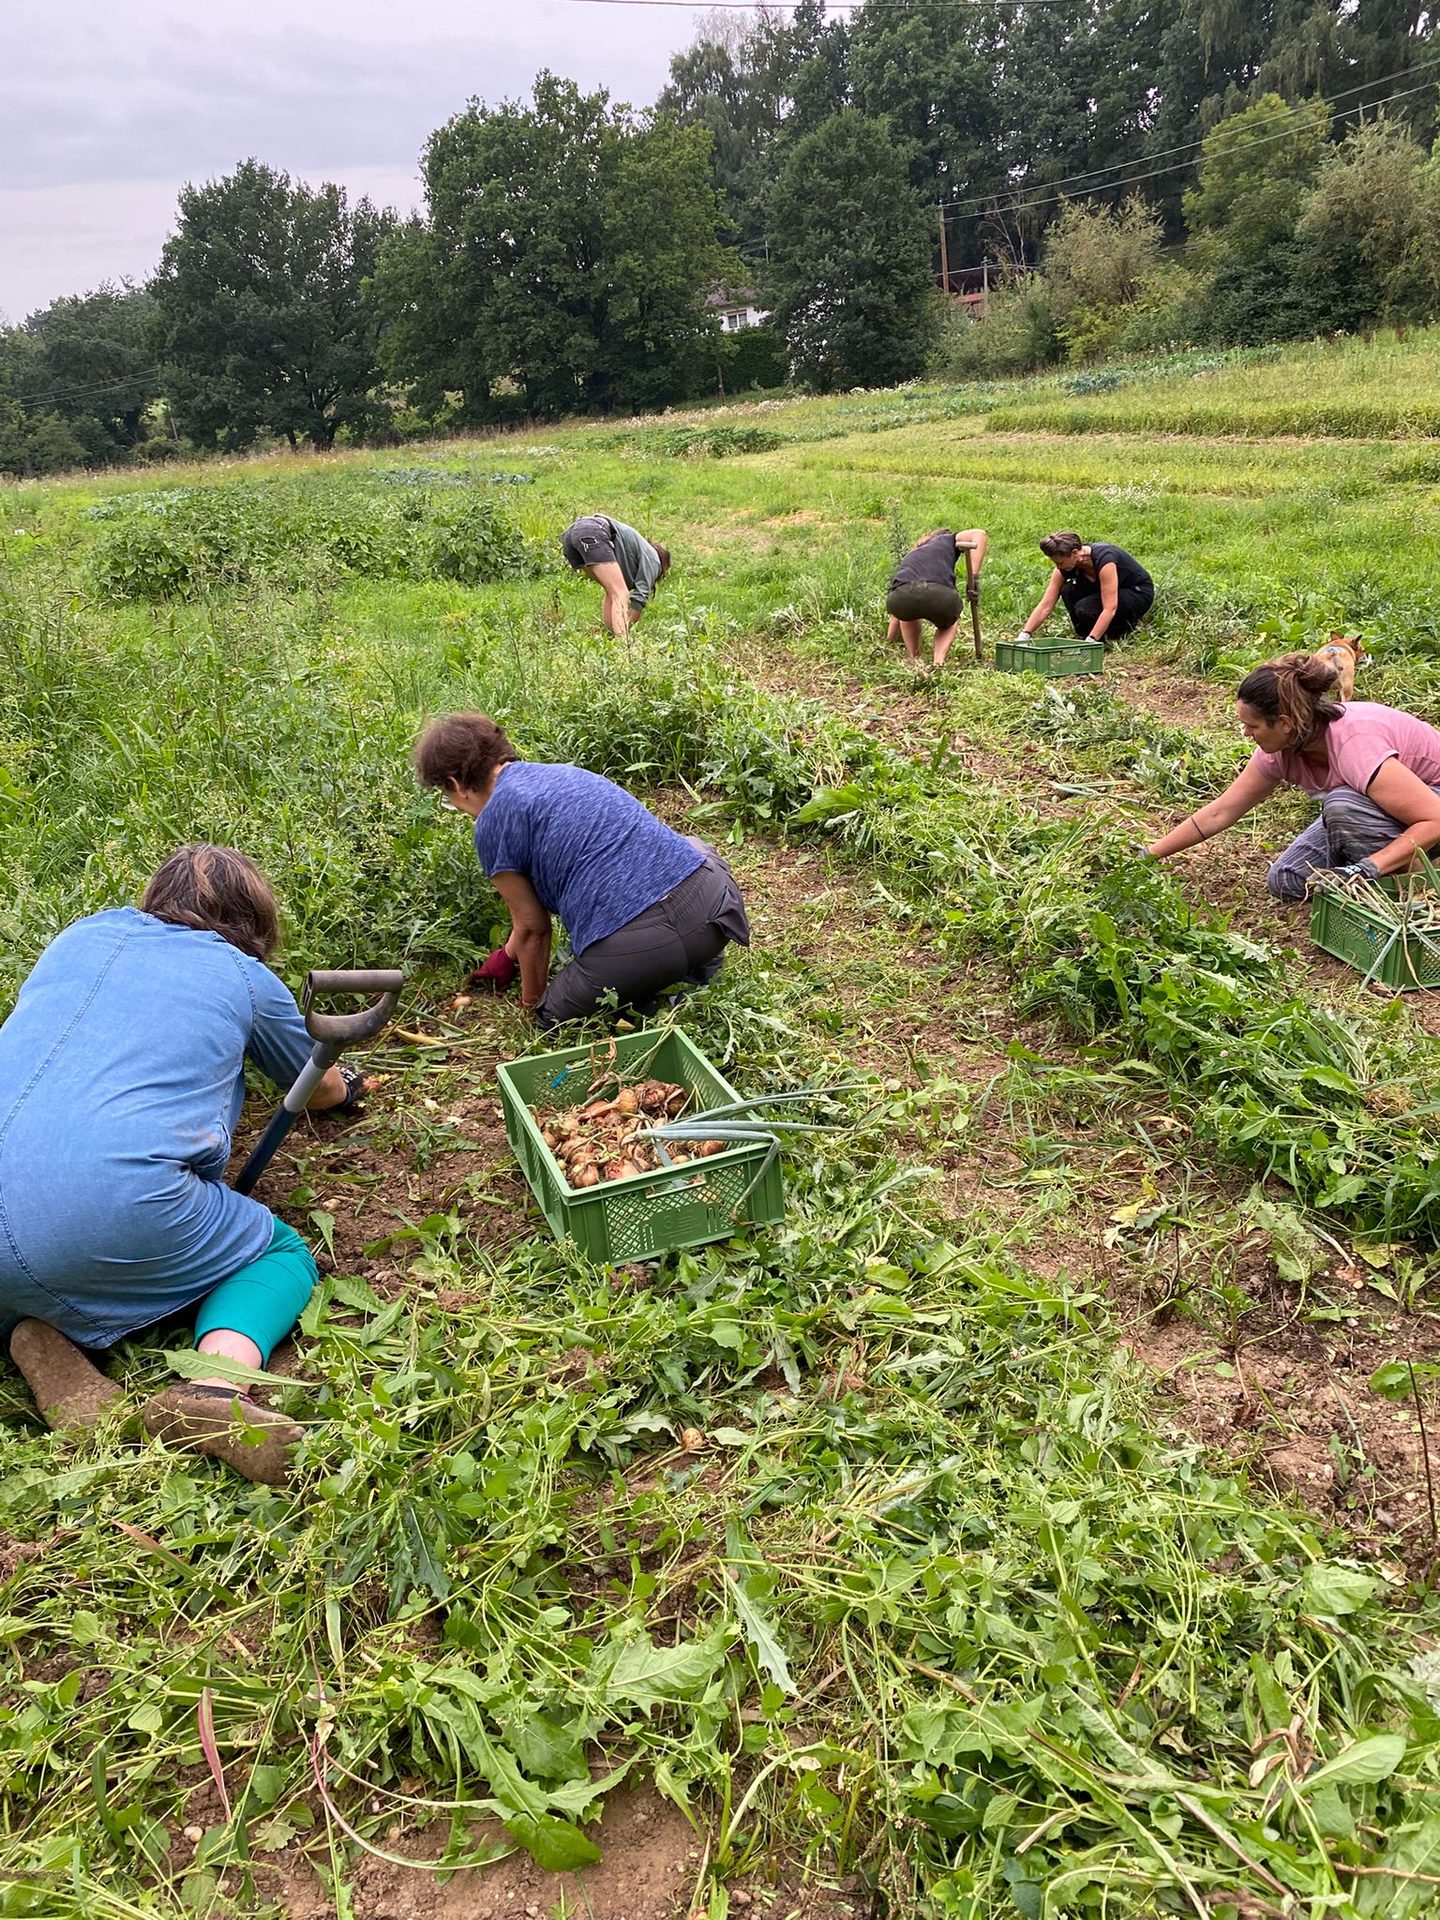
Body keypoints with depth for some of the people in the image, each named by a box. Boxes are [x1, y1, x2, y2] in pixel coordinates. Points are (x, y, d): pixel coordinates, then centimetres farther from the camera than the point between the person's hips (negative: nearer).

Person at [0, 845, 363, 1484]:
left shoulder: (83, 936, 22)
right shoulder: (247, 979, 13)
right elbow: (317, 1088, 33)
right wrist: (346, 1086, 58)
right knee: (284, 1253, 18)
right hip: (115, 1211, -4)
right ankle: (215, 1387, -12)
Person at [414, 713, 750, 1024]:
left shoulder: (492, 823, 2)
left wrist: (532, 1006, 28)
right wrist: (507, 956, 52)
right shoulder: (562, 773, 26)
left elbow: (532, 927, 10)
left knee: (553, 1017, 25)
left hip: (632, 946, -5)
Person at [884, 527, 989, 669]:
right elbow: (979, 534, 16)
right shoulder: (947, 541, 37)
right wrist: (974, 578, 14)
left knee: (908, 613, 41)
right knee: (949, 623, 34)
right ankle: (938, 662, 8)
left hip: (902, 596, 2)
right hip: (939, 595, -2)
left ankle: (914, 660, 24)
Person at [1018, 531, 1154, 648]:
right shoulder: (1064, 568, -15)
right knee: (1068, 591, -20)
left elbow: (1110, 609, -39)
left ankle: (1129, 625, -5)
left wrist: (1090, 641, -46)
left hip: (1140, 593, -6)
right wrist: (1024, 635, -26)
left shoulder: (1104, 558, -34)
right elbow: (1045, 606, -15)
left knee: (1085, 609, -30)